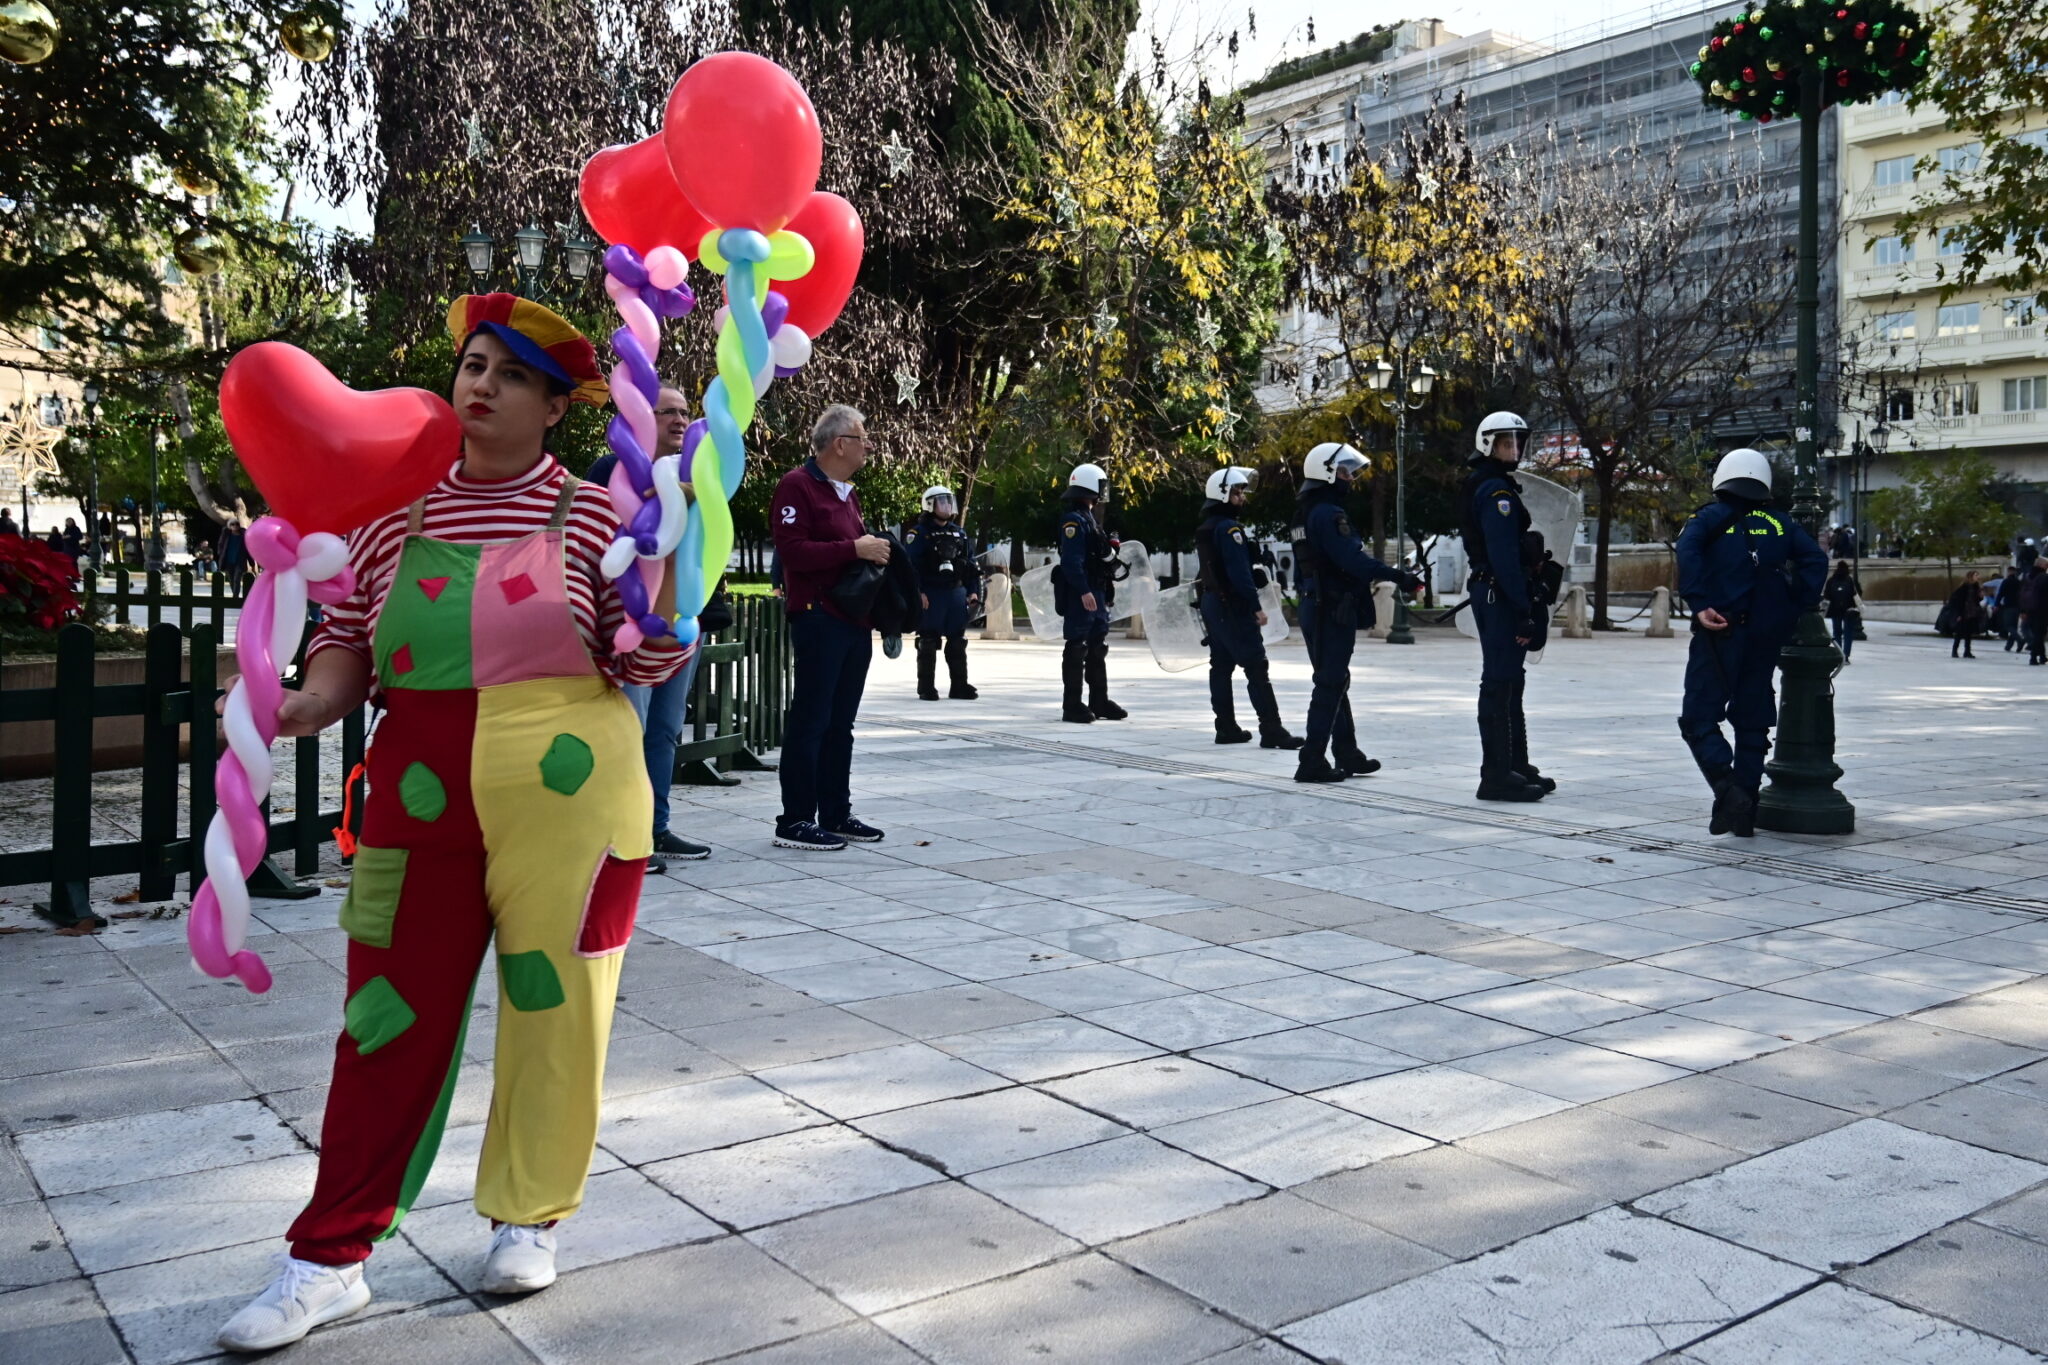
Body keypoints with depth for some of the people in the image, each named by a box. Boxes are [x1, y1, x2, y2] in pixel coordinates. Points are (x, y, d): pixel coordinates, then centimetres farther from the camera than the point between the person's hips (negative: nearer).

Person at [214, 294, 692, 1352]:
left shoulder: (592, 514, 2)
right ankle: (329, 1259, 17)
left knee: (554, 1008, 7)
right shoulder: (398, 513, 10)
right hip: (424, 788, 2)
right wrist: (315, 700, -5)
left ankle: (528, 1218, 27)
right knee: (393, 1015, 6)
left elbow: (647, 660, 0)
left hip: (567, 791, -2)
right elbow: (348, 634, 14)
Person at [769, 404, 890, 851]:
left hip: (856, 621, 9)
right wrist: (854, 549, -19)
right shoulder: (798, 486, -8)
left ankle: (836, 814, 20)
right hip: (819, 619, -9)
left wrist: (875, 550, 9)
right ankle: (794, 821, 0)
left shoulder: (846, 491, 21)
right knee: (810, 721, -6)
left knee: (840, 723, 13)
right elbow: (793, 550, -19)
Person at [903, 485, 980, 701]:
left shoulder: (959, 533, 16)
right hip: (930, 595, -6)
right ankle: (926, 688, 4)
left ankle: (959, 685, 16)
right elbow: (910, 565, -11)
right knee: (928, 643, -2)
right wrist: (917, 593, -19)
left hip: (956, 593, 6)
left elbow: (971, 565, 18)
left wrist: (974, 591, 9)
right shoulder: (918, 533, -4)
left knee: (957, 642, 9)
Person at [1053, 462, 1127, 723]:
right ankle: (1072, 706, 0)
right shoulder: (1074, 519, -14)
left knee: (1097, 648, 14)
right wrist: (1084, 591, -27)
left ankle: (1099, 701, 21)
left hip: (1095, 592, 10)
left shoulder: (1090, 518, 18)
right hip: (1079, 594, -10)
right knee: (1076, 648, -5)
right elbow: (1071, 560, -22)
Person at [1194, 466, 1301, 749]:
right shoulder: (1229, 528, -16)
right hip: (1232, 606, -10)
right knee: (1256, 667, -9)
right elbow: (1240, 572, -21)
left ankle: (1226, 727, 14)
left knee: (1221, 665, 12)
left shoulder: (1206, 527, 14)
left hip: (1211, 601, 10)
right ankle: (1271, 731, -12)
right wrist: (1256, 607, -19)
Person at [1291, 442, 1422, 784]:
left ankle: (1347, 756, 24)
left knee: (1333, 682, 15)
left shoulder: (1306, 513, 14)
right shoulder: (1329, 514, -17)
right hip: (1334, 611, -10)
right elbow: (1353, 559, -25)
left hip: (1314, 607, 10)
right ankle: (1312, 762, -5)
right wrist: (1398, 577, -21)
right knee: (1330, 685, -6)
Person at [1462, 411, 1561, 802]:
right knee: (1500, 682, -9)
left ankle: (1516, 765, 26)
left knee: (1508, 681, 16)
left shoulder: (1489, 487, 18)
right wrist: (1524, 609, -24)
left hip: (1492, 594, 11)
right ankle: (1497, 774, -7)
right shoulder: (1496, 491, -14)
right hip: (1501, 597, -11)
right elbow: (1504, 556, -22)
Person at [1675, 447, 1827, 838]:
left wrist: (1699, 604, -18)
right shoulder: (1779, 523, 14)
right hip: (1765, 637, 4)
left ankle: (1728, 790, -21)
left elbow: (1687, 550, -16)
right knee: (1752, 721, 11)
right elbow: (1815, 559, -1)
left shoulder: (1712, 517, 5)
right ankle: (1744, 812, 13)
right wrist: (1795, 609, 0)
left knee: (1699, 718, -1)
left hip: (1721, 633, -4)